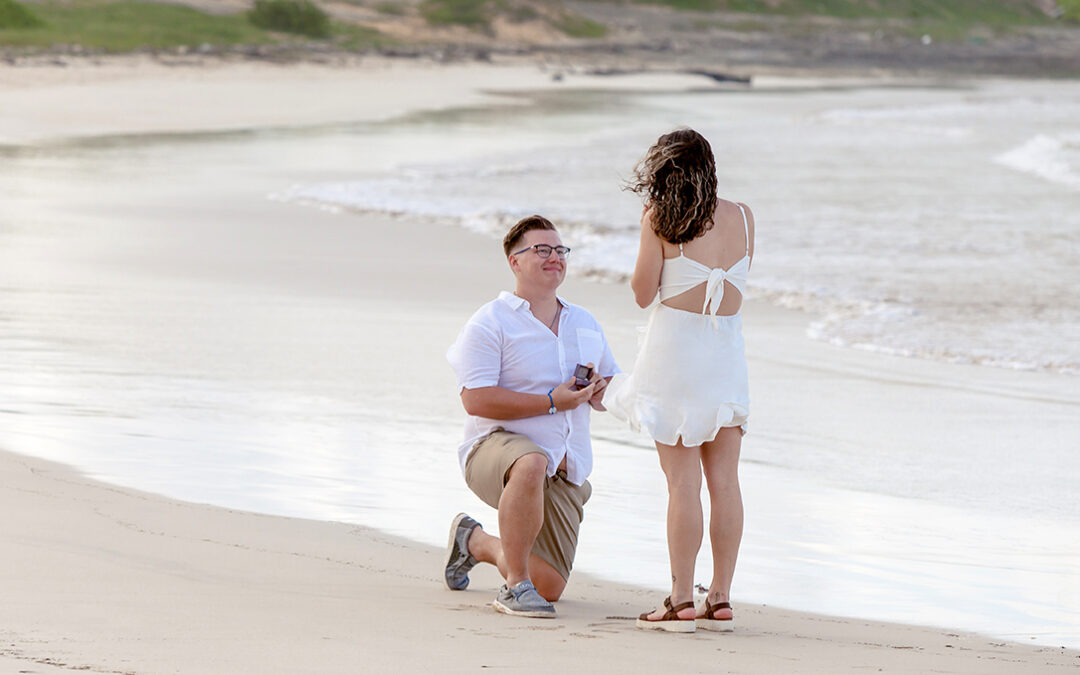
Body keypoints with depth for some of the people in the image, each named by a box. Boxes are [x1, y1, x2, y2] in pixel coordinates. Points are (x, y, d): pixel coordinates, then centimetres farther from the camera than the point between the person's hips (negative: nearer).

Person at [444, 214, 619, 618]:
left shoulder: (584, 324, 16)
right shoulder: (491, 323, -5)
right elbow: (476, 400, -16)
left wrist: (599, 389, -4)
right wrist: (551, 402, -21)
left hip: (563, 471, 6)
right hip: (496, 446, -6)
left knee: (549, 587, 2)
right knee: (531, 465, -44)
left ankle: (476, 541, 33)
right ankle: (515, 587, -32)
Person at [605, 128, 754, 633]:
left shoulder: (659, 220, -7)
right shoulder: (742, 217, 5)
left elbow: (643, 293, -3)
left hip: (675, 348, -4)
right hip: (727, 349, 4)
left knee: (682, 481, -3)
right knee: (724, 479, 6)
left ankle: (681, 601, -3)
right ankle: (720, 600, 8)